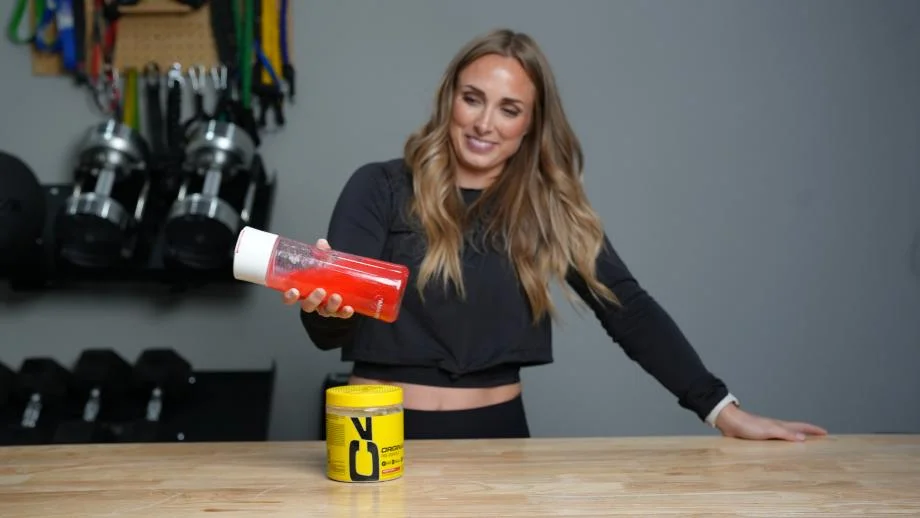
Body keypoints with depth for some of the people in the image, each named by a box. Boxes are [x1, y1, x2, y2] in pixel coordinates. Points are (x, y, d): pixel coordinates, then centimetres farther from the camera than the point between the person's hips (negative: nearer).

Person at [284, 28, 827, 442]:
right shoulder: (380, 187, -8)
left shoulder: (549, 206, 0)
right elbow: (332, 331, -13)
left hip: (496, 431, 2)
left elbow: (628, 308, -2)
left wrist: (721, 408, -8)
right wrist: (323, 303, -37)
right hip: (386, 432, -1)